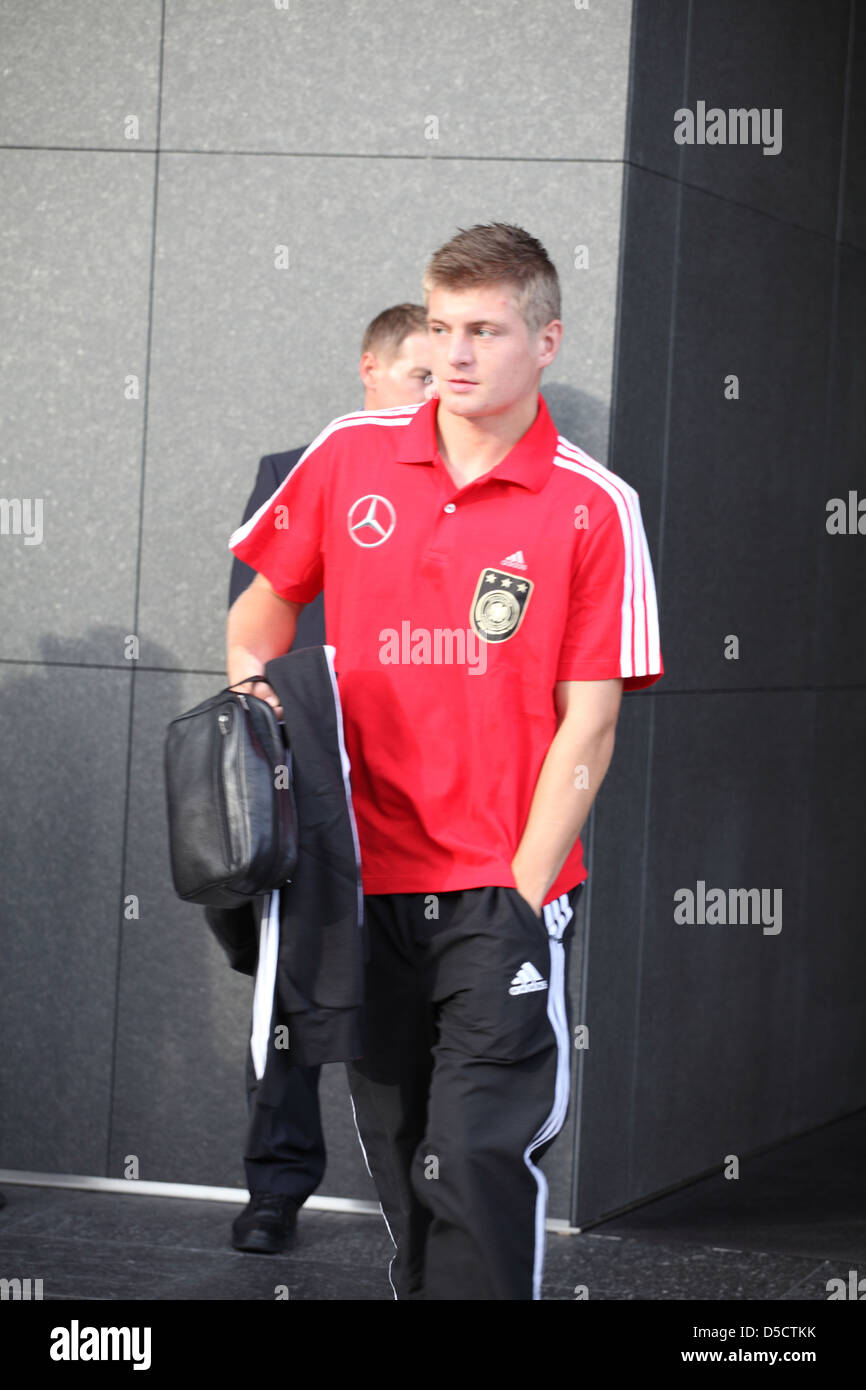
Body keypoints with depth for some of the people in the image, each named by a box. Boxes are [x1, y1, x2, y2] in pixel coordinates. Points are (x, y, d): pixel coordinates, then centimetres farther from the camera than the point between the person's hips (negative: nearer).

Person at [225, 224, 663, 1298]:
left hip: (503, 891, -3)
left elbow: (587, 727, -7)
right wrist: (251, 687, 0)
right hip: (369, 877, 4)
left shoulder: (593, 508, -5)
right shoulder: (350, 458, 4)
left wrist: (521, 894, -11)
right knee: (398, 1158, 11)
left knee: (478, 1156, -12)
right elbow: (266, 601, 20)